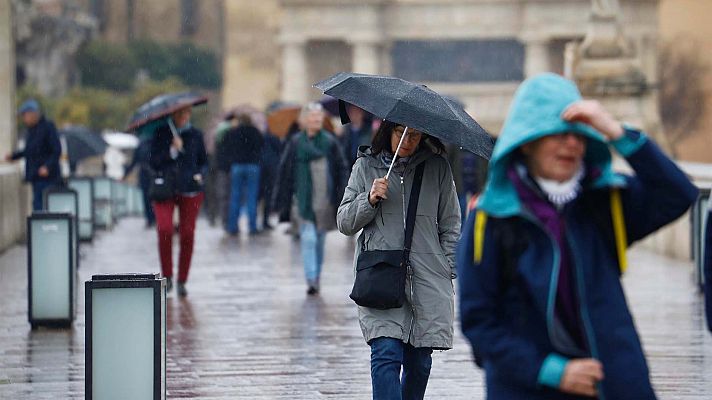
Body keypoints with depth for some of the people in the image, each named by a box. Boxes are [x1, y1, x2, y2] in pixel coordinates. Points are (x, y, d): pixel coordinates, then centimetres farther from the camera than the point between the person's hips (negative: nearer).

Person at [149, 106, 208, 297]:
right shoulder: (161, 133, 2)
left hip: (190, 190, 2)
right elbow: (154, 162, -3)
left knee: (187, 234, -1)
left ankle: (182, 281, 11)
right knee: (164, 229, -19)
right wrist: (173, 150, -15)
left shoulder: (196, 135, 7)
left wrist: (200, 174, -2)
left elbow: (203, 161, 18)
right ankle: (167, 276, -3)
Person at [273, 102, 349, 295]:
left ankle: (316, 278, 23)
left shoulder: (330, 141, 4)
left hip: (325, 200, 2)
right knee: (308, 239, -12)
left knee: (319, 241, 11)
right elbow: (285, 171, 2)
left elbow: (341, 170, 5)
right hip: (304, 200, -2)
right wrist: (282, 200, 0)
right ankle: (311, 280, -16)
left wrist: (342, 197, -2)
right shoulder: (295, 142, 0)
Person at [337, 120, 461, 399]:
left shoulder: (437, 167, 9)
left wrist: (447, 268, 4)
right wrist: (369, 199, -9)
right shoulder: (366, 166, 8)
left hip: (428, 276, 2)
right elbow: (344, 223, 9)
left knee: (418, 361, 4)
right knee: (387, 353, -16)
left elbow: (450, 224, 13)